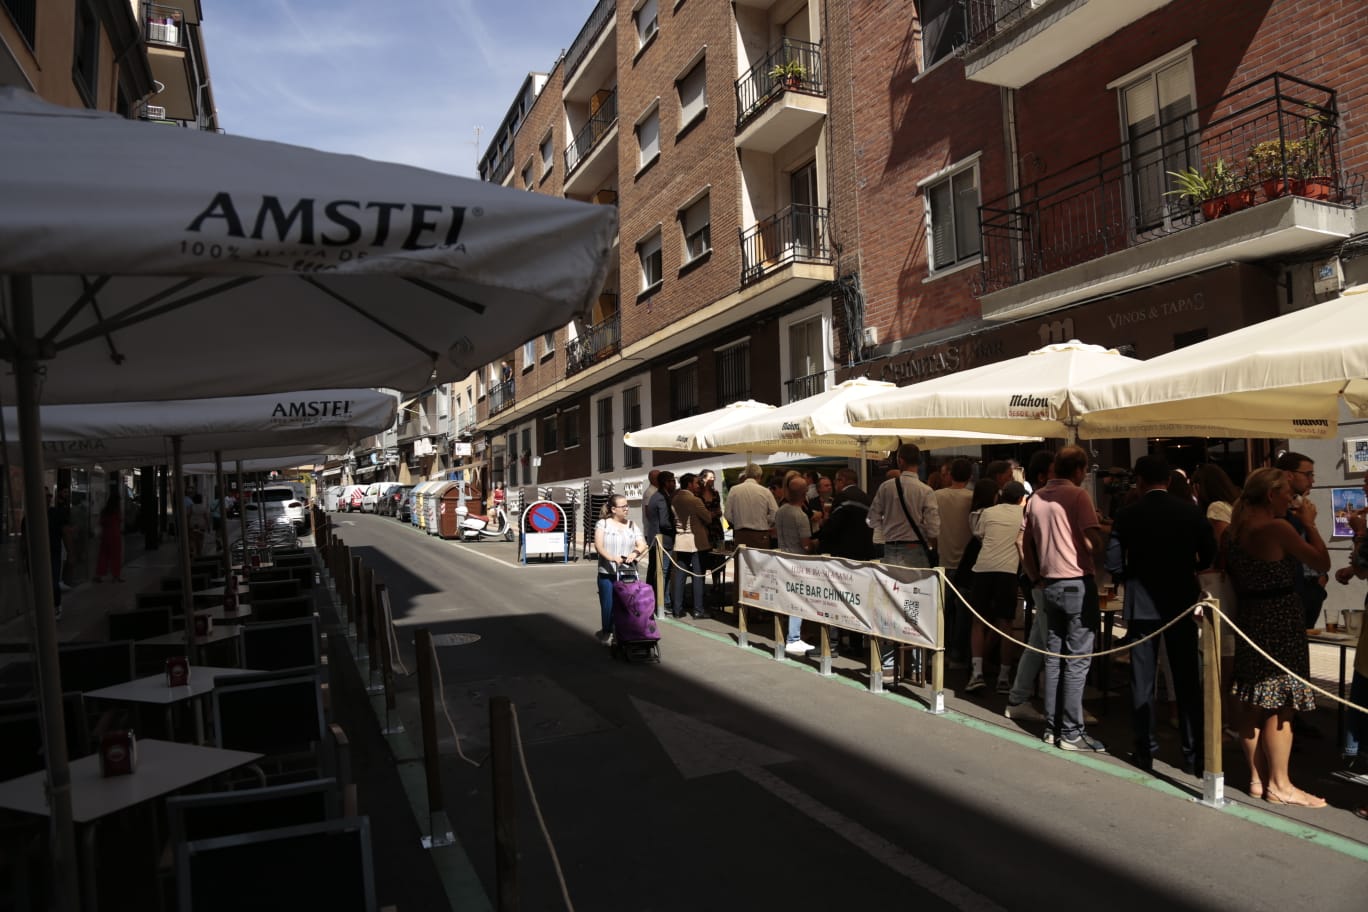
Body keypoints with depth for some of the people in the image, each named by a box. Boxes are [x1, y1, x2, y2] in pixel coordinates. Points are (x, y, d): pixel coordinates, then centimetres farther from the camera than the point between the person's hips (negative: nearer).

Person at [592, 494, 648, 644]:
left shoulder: (632, 525, 14)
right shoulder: (602, 524, 4)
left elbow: (642, 544, 4)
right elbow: (598, 545, -9)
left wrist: (635, 552, -19)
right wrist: (610, 557, -27)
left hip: (628, 573, 2)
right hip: (607, 573, -2)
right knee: (608, 605, -1)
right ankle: (607, 633, 15)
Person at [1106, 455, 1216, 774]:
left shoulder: (1127, 515, -8)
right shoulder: (1190, 511, -4)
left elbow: (1114, 565, -10)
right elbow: (1208, 555, 2)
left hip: (1142, 605, -1)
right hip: (1182, 602, 1)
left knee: (1142, 681, 7)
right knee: (1188, 681, 10)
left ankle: (1145, 751, 11)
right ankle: (1193, 755, 13)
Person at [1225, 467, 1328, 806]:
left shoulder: (1236, 529, 8)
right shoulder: (1277, 528, -16)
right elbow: (1322, 562, -12)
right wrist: (1309, 523, -2)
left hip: (1250, 618, 8)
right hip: (1280, 619, -8)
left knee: (1254, 704, 13)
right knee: (1280, 707, 0)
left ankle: (1258, 778, 22)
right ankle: (1280, 786, 8)